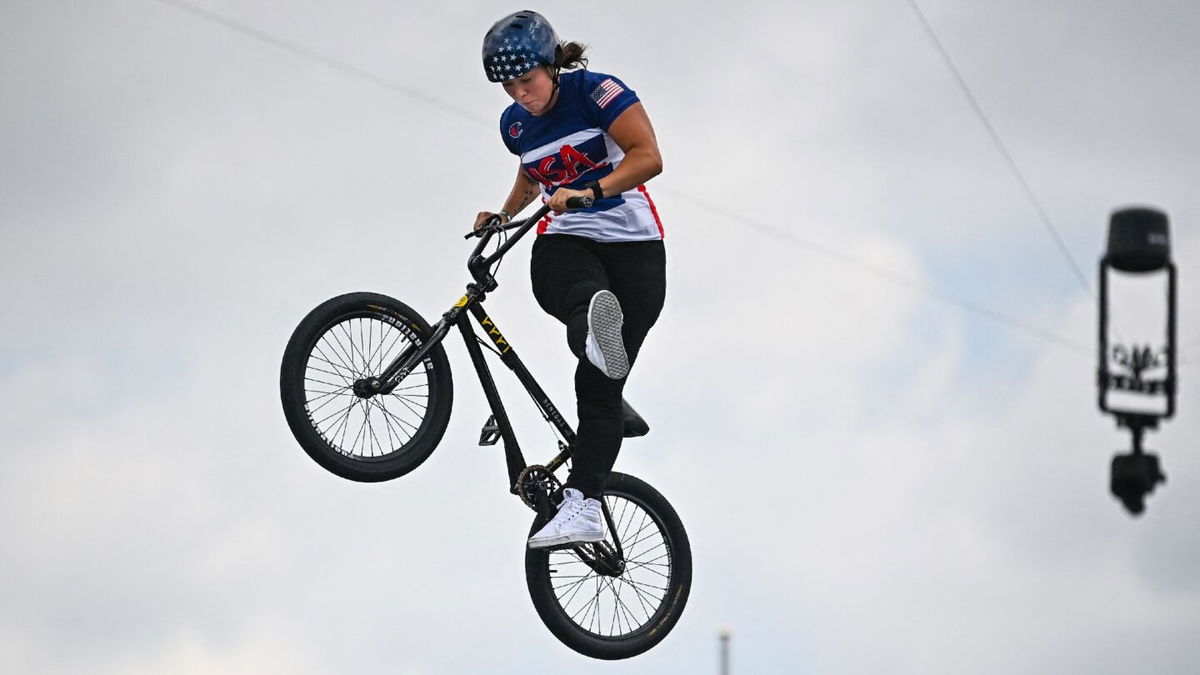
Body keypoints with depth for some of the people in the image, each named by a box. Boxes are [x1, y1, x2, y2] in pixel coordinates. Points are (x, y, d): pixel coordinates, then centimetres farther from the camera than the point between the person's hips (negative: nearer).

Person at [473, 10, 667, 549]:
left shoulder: (594, 91, -7)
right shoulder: (516, 125, 11)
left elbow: (648, 157, -19)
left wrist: (590, 191, -29)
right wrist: (503, 215, 24)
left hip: (632, 246, -2)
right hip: (563, 244, 2)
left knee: (599, 384, -15)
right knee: (582, 295, -39)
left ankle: (583, 506, -21)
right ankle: (596, 329, -75)